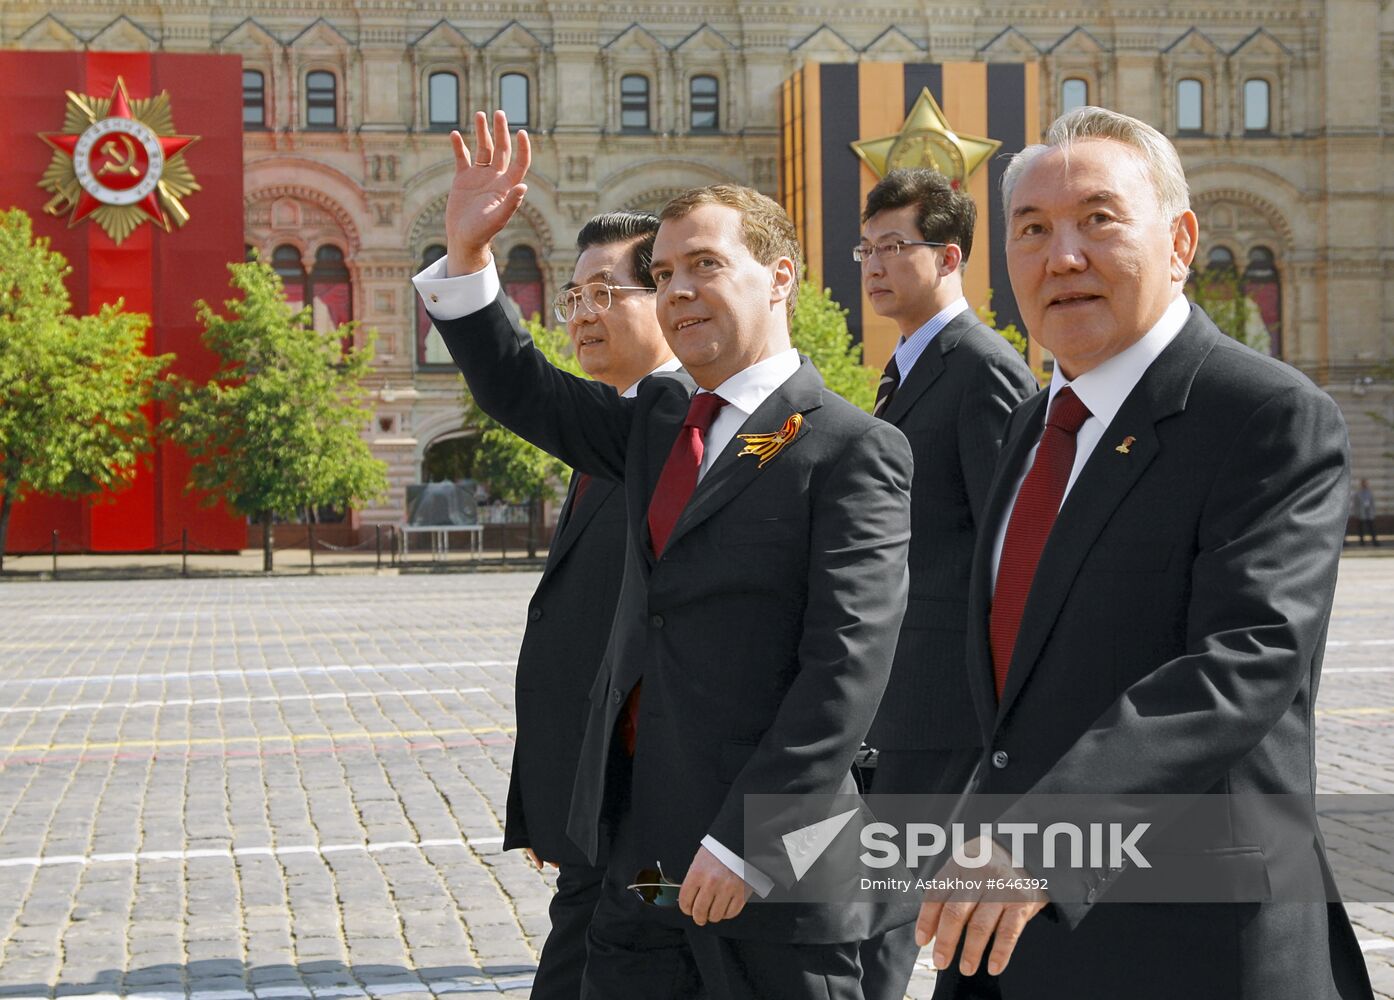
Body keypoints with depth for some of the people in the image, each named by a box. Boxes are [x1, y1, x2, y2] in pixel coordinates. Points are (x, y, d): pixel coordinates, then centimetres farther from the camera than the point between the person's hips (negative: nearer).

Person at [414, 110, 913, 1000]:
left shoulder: (851, 451, -10)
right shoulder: (659, 426, 13)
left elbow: (848, 665, -17)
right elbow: (524, 392, 24)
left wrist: (745, 843, -20)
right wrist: (467, 253, 10)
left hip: (767, 869, -7)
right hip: (641, 860, 7)